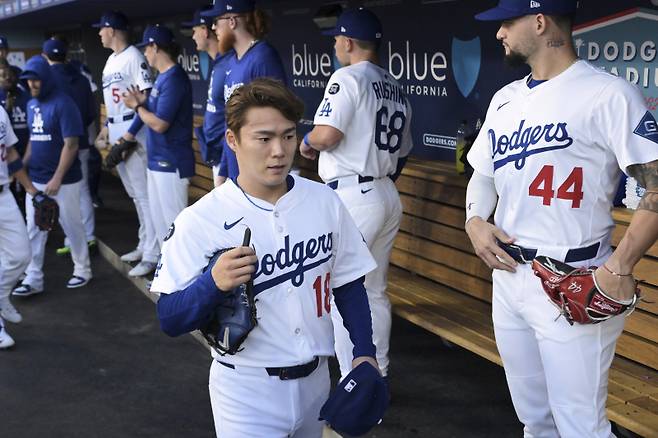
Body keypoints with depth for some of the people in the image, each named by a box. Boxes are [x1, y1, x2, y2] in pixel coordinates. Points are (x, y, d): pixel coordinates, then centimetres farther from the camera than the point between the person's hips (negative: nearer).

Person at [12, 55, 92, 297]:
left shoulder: (63, 103, -13)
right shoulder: (31, 105, 10)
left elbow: (71, 144, -17)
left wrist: (57, 179, -21)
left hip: (64, 181, -7)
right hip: (35, 180, 7)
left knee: (72, 226, 7)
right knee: (34, 230, 7)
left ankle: (82, 270, 23)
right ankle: (33, 279, 14)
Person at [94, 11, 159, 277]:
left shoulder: (133, 57, -11)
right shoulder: (111, 61, 18)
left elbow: (146, 97, -18)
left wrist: (131, 133, -22)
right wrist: (107, 128, 22)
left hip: (133, 132, -10)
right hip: (116, 134, 10)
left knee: (144, 194, -8)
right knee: (135, 194, 15)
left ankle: (151, 256, -6)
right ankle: (145, 246, 24)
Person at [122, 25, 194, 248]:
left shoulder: (174, 78, -18)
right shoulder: (162, 77, 13)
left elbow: (160, 124, -20)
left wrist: (136, 106, -6)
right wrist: (143, 101, 3)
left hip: (171, 163, -10)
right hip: (158, 161, 10)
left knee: (173, 221, -5)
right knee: (159, 218, 19)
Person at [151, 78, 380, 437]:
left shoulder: (324, 201, -3)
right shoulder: (200, 220, -16)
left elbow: (347, 283, 7)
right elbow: (169, 320, -15)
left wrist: (364, 352, 2)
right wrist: (213, 283, -32)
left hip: (316, 380, 5)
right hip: (246, 391, -4)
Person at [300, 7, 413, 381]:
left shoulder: (348, 77, -10)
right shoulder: (396, 88, 13)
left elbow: (327, 135, -22)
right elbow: (403, 150, 16)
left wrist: (307, 143, -1)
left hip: (352, 197, -8)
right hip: (389, 196, 8)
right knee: (375, 291, 18)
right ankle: (379, 371, 29)